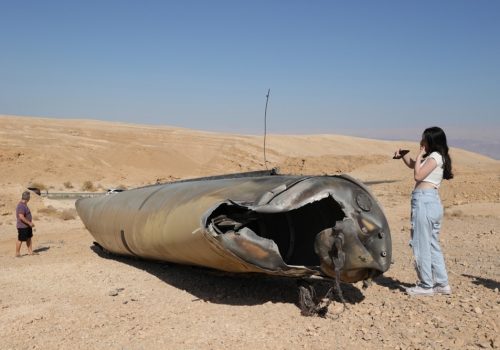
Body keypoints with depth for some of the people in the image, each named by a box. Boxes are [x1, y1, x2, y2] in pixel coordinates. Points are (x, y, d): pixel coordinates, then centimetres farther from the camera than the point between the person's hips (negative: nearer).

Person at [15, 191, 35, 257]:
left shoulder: (24, 205, 9)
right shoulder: (21, 206, -23)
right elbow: (21, 217, -28)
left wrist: (30, 222, 16)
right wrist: (29, 223, -23)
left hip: (27, 226, 10)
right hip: (22, 226, -10)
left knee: (29, 238, 15)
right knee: (20, 240, 1)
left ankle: (30, 251, 23)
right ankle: (17, 253, 12)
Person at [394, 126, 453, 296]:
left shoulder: (435, 156, -9)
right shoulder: (433, 157, 20)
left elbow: (418, 175, -16)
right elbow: (412, 165, 31)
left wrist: (420, 155, -5)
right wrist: (404, 154, 14)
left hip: (424, 201, -10)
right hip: (433, 202, 10)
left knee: (421, 245, -3)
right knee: (432, 245, 14)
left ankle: (426, 286, 4)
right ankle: (442, 283, 19)